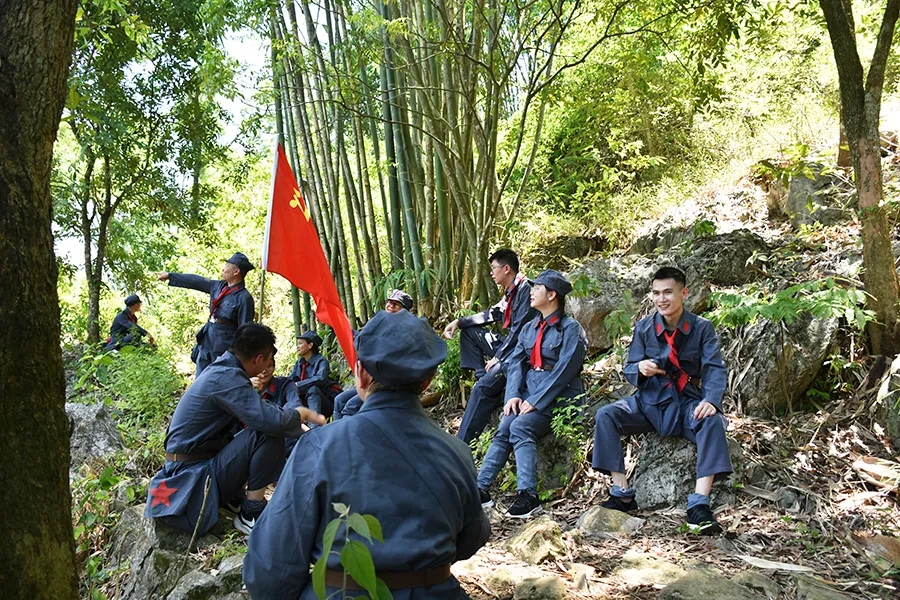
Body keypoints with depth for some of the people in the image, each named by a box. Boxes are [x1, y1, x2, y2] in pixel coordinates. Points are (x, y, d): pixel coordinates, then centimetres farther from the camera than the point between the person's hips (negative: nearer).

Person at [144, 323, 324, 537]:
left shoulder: (222, 370, 7)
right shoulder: (227, 378, -23)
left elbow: (260, 411, 16)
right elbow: (272, 421, -31)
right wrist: (303, 413, -11)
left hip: (191, 467, 10)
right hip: (195, 476, -10)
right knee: (268, 433, -22)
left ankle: (236, 498, 11)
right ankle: (250, 514, -10)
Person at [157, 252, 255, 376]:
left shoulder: (244, 298, -16)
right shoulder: (219, 286, 6)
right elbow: (196, 281, 18)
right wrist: (169, 276, 24)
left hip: (224, 348, -8)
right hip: (206, 342, 8)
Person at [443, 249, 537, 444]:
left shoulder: (525, 289, -15)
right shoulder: (510, 292, 13)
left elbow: (520, 329, -20)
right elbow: (490, 315, 21)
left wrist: (497, 357, -17)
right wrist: (459, 322, 13)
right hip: (509, 345, 10)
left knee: (483, 389, -23)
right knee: (469, 331, 14)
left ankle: (461, 443, -23)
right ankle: (483, 378, 0)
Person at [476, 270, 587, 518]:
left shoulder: (570, 329, -5)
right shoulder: (529, 328, 17)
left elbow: (564, 370, -14)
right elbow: (516, 362, 10)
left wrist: (536, 401, -18)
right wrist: (514, 394, -8)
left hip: (558, 394, -6)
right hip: (528, 390, 6)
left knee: (521, 426, -29)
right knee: (503, 430, -17)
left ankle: (528, 496, -32)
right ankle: (481, 488, -20)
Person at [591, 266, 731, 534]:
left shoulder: (702, 328, -3)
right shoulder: (643, 328, 2)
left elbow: (715, 369, -13)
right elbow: (628, 369, 3)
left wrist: (711, 400, -34)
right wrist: (640, 368, -24)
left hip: (687, 403, -2)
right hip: (650, 402, 2)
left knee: (712, 421, -34)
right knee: (605, 416, -22)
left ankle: (699, 505, -34)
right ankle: (622, 494, -17)